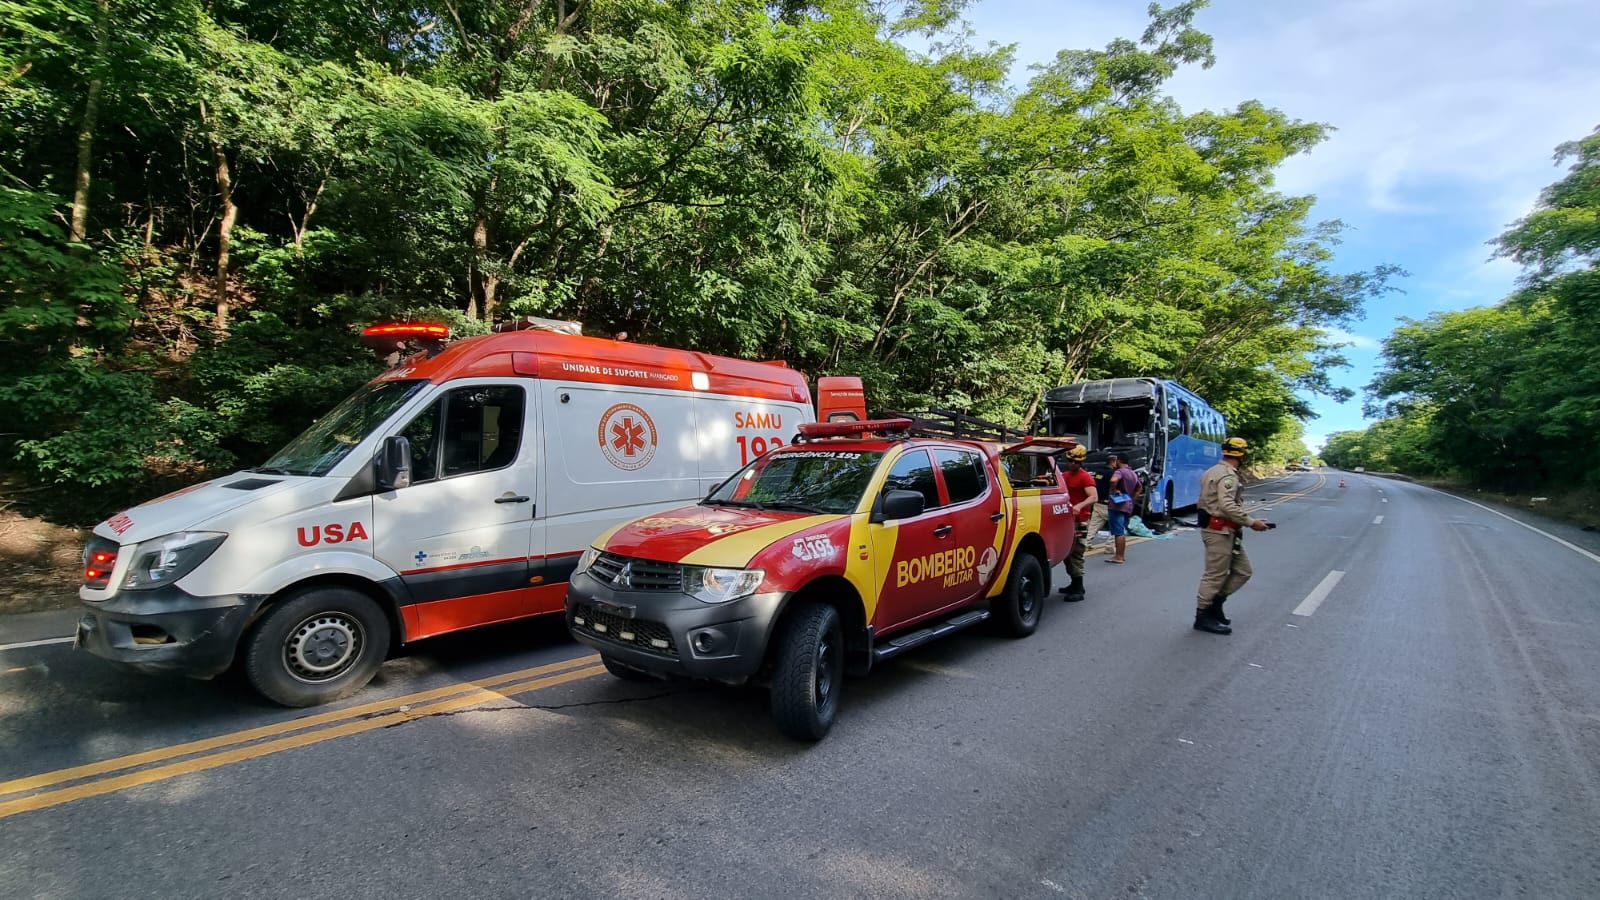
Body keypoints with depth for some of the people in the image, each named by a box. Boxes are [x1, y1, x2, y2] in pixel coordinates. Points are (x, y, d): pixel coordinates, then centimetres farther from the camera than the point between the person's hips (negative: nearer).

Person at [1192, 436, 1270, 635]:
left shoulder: (1215, 471, 14)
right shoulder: (1228, 475, -17)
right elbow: (1228, 506, -29)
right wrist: (1251, 522, -22)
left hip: (1224, 531, 10)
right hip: (1220, 531, -10)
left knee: (1242, 571, 14)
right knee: (1215, 575, -2)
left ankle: (1215, 603, 19)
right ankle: (1203, 616, 7)